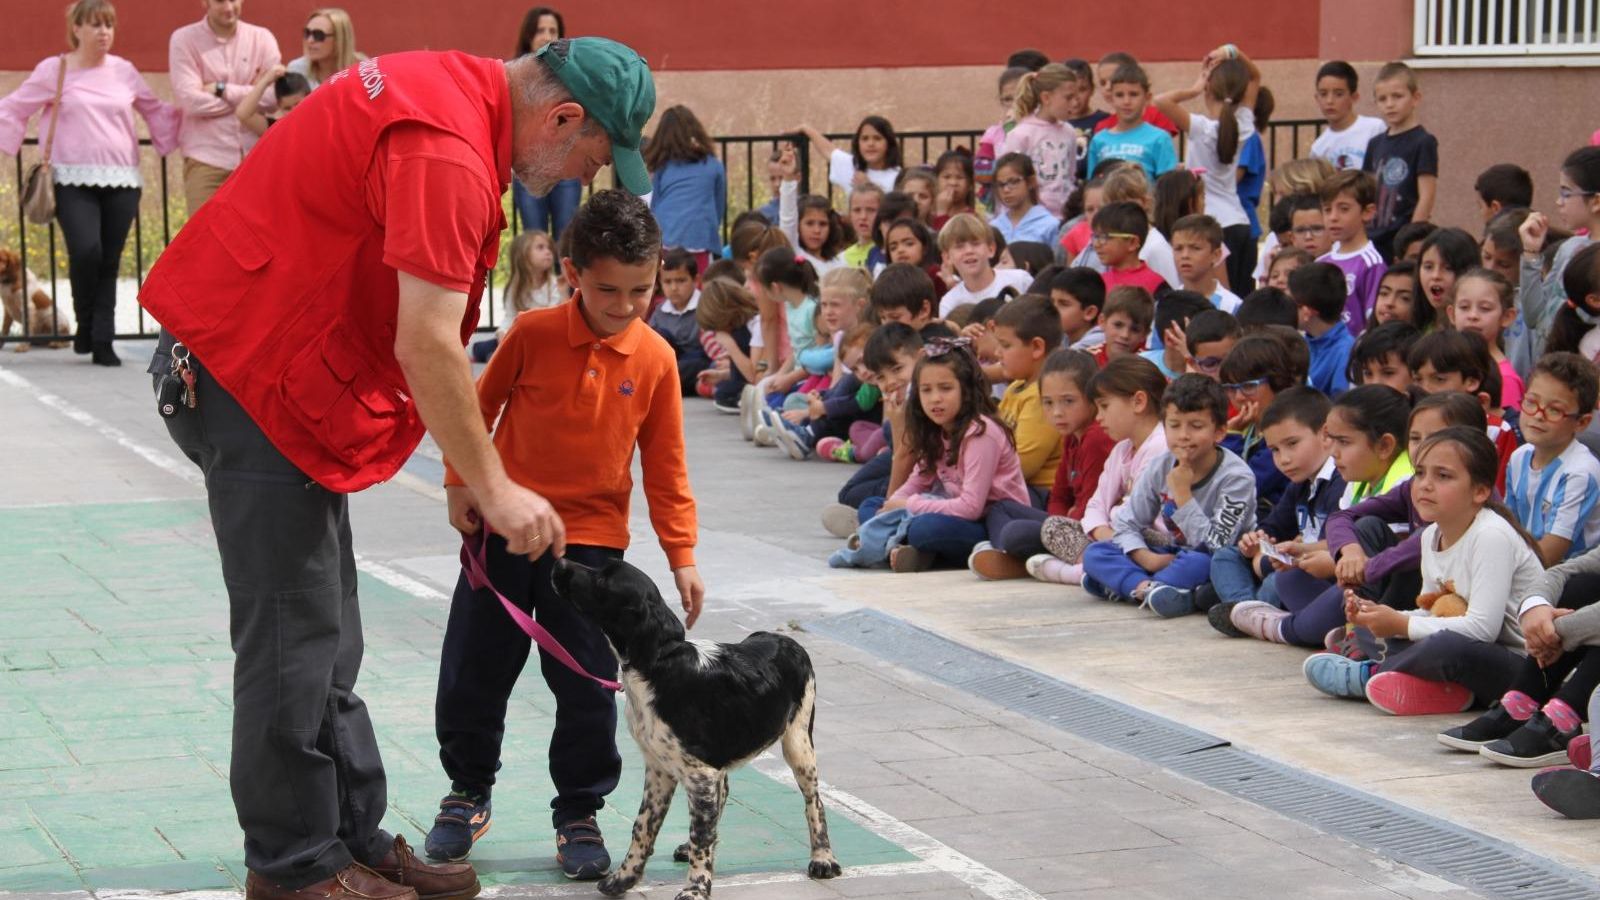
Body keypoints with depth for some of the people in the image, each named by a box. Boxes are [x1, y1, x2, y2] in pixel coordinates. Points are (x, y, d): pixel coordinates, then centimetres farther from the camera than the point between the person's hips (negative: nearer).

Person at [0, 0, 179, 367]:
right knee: (85, 251, -20)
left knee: (110, 262, 0)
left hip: (121, 181, 3)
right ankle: (85, 325, 2)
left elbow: (156, 112, 24)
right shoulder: (54, 70, 4)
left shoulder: (124, 71, 12)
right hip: (74, 181, -3)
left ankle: (102, 343, 6)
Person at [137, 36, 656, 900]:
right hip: (251, 373, -11)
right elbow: (428, 344, -25)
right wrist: (494, 487, -18)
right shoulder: (449, 151, -24)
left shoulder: (450, 86, 8)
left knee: (326, 635, 14)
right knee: (295, 639, -3)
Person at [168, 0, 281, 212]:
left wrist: (222, 90, -9)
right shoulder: (184, 40, 0)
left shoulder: (262, 38, 6)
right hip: (206, 159, -2)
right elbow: (190, 100, -11)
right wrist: (248, 97, -5)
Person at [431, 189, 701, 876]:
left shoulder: (655, 359, -6)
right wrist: (460, 483, 0)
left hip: (591, 539, 0)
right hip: (503, 530, 0)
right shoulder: (533, 335, -10)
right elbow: (481, 405, 5)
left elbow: (664, 463, 2)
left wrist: (681, 555, 1)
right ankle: (468, 794, 29)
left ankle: (578, 814, 17)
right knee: (471, 675, 8)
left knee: (587, 687, 0)